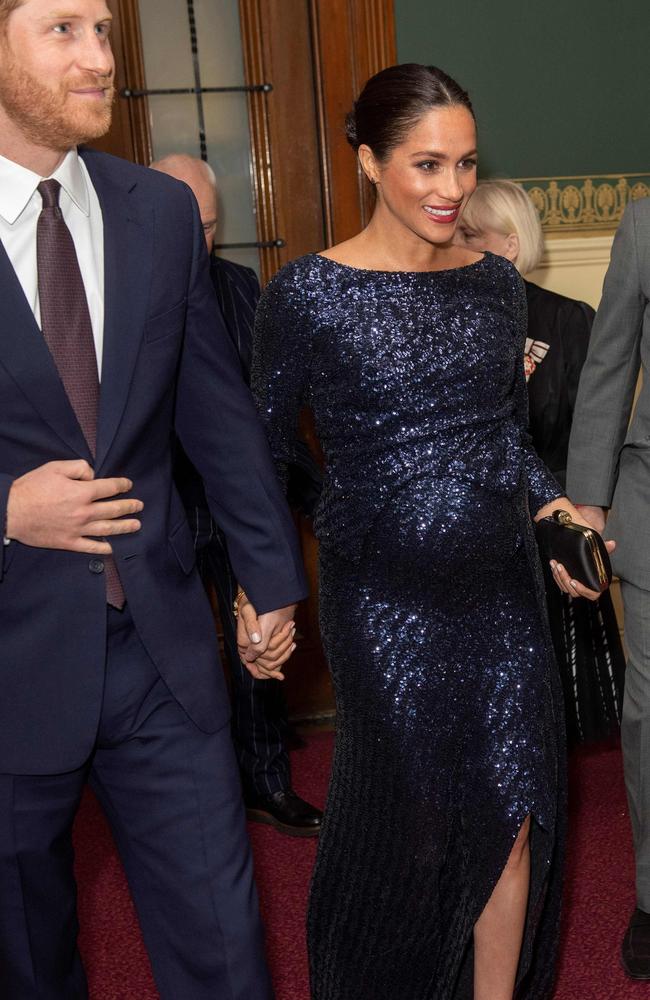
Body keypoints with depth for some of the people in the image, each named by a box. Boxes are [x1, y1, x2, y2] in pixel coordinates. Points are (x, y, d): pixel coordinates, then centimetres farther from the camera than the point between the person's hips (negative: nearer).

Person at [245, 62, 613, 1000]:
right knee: (410, 825, 11)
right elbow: (264, 453, -3)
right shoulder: (308, 293, -9)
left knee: (515, 822, 10)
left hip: (505, 589, 4)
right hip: (386, 602, -4)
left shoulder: (496, 280, 5)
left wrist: (554, 508, 1)